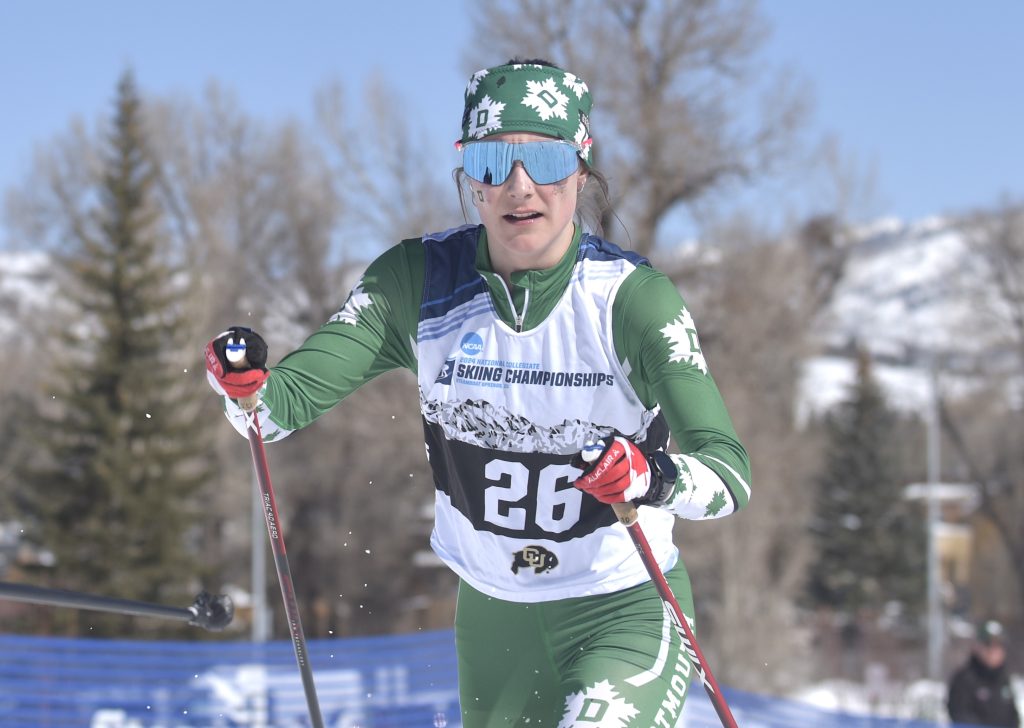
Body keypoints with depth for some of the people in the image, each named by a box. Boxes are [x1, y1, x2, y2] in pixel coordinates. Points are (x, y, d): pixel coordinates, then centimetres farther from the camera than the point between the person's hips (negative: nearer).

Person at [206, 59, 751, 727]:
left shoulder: (632, 298, -17)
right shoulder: (420, 282, -9)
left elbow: (731, 476, -23)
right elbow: (292, 398, -13)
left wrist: (654, 476, -44)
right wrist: (247, 389, -35)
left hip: (627, 613, -4)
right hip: (492, 617, 4)